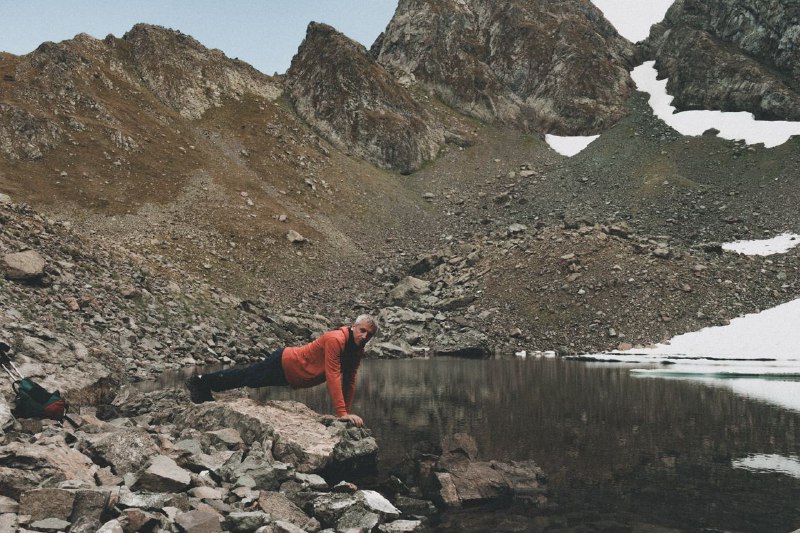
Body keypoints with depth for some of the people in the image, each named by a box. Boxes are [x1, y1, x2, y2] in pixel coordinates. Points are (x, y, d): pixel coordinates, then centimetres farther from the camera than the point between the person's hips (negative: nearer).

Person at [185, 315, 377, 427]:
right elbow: (333, 377, -39)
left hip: (292, 377, 7)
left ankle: (204, 389, 42)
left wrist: (347, 411, -2)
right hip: (283, 363, -7)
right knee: (244, 377, 12)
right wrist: (342, 412, -39)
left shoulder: (357, 350, -7)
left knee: (247, 378, 23)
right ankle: (200, 381, 34)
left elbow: (349, 381, 1)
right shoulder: (335, 340, -34)